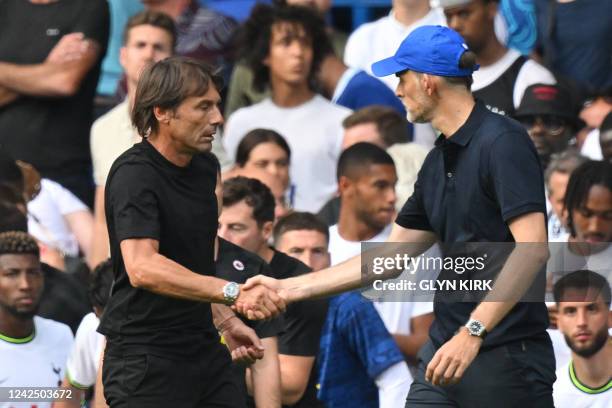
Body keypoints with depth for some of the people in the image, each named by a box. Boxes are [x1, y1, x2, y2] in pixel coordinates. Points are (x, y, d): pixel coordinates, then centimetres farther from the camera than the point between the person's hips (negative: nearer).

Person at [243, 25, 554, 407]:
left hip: (507, 357, -8)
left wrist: (472, 332, -27)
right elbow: (390, 258, 21)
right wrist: (289, 288, 19)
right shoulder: (439, 160, 15)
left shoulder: (502, 142, -13)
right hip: (445, 349, 8)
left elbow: (532, 248, -22)